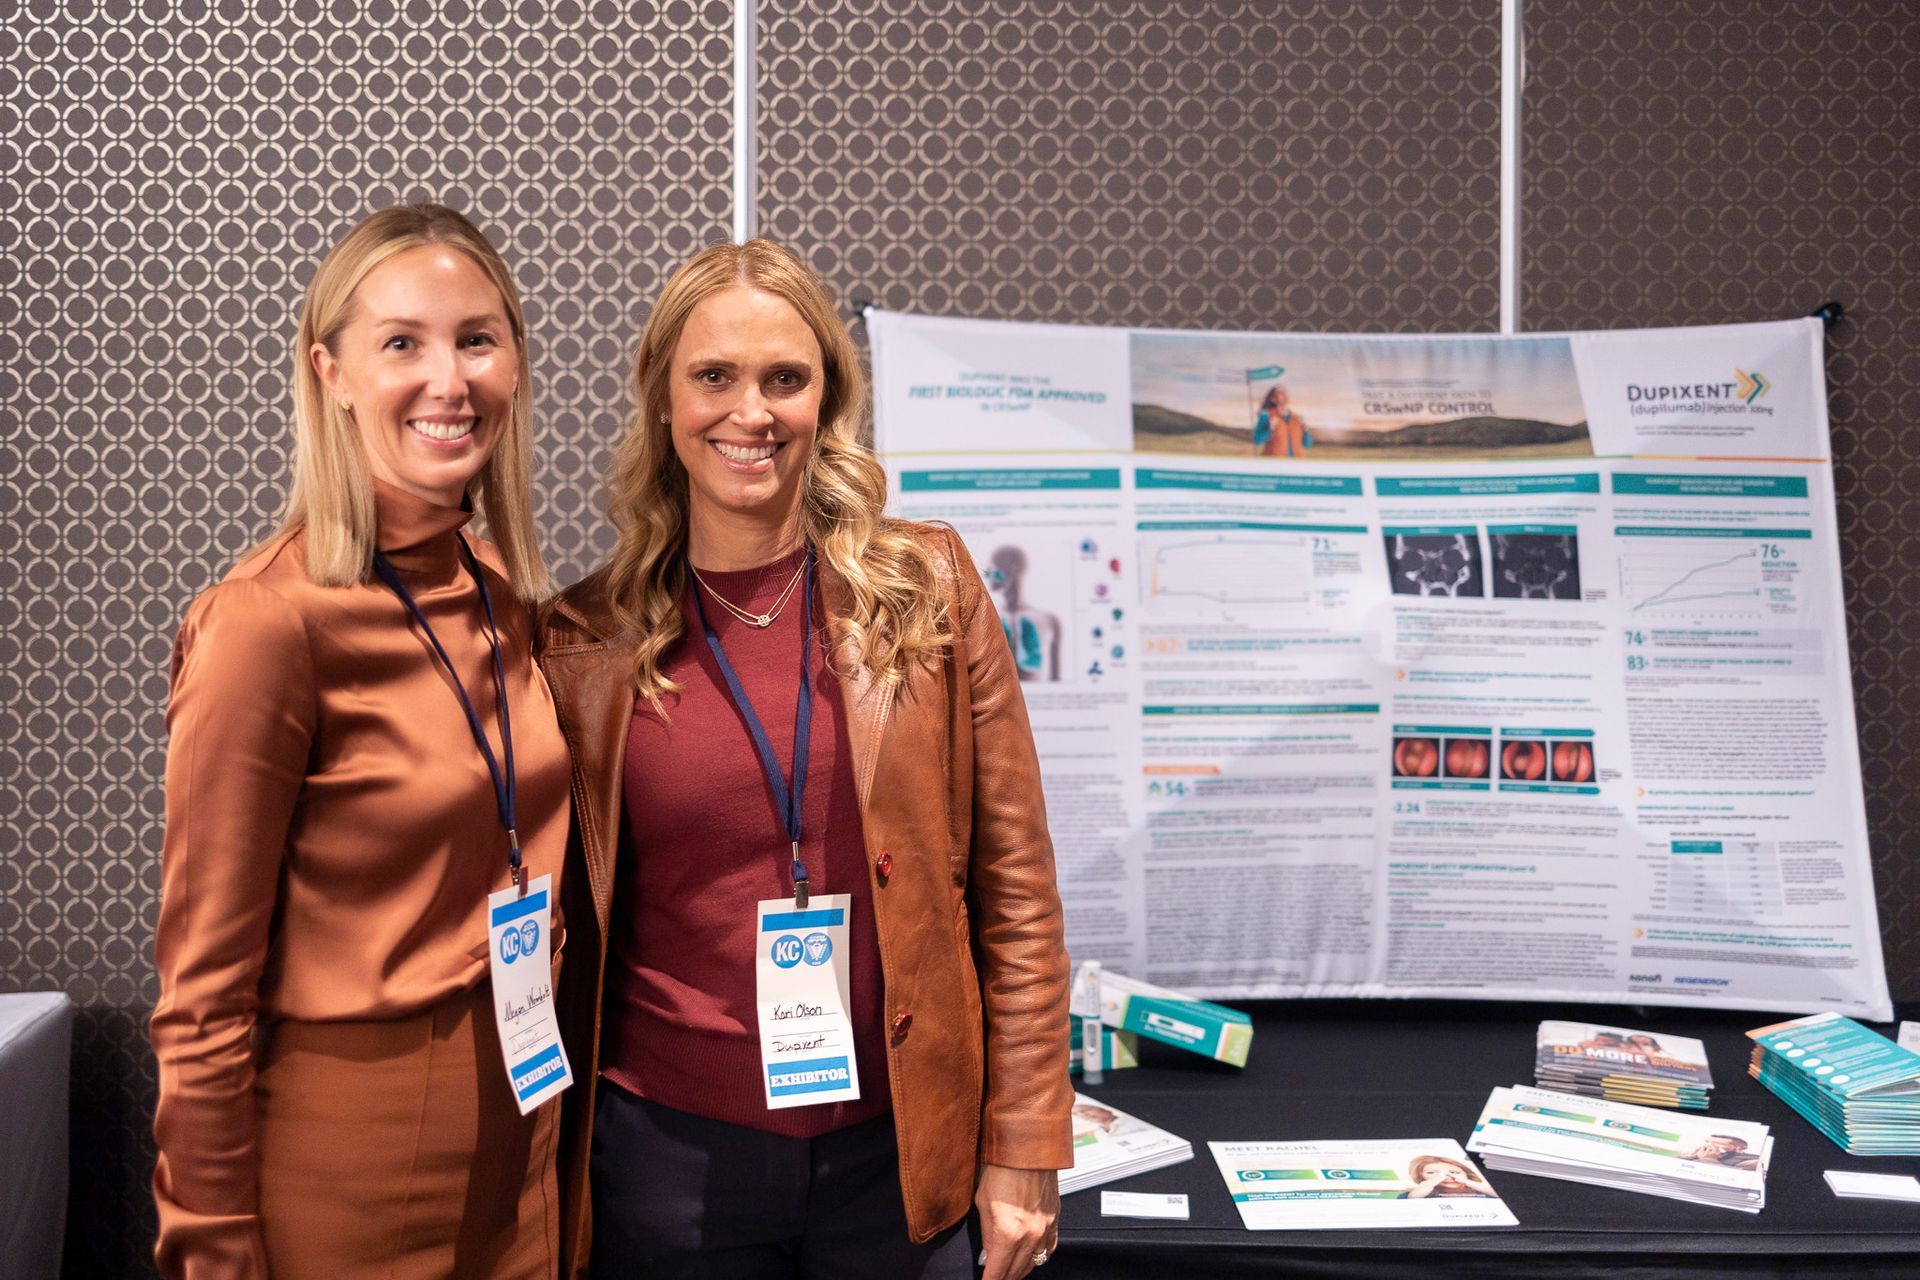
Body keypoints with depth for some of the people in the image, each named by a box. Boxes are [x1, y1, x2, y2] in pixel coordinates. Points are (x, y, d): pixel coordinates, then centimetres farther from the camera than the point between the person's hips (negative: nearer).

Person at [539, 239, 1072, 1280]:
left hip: (899, 1152, 1)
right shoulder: (584, 643, -2)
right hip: (669, 1155, 0)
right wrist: (548, 1175, 6)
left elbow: (1014, 889, 0)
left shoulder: (928, 588, -2)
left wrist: (1023, 1151, -2)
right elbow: (566, 932, 5)